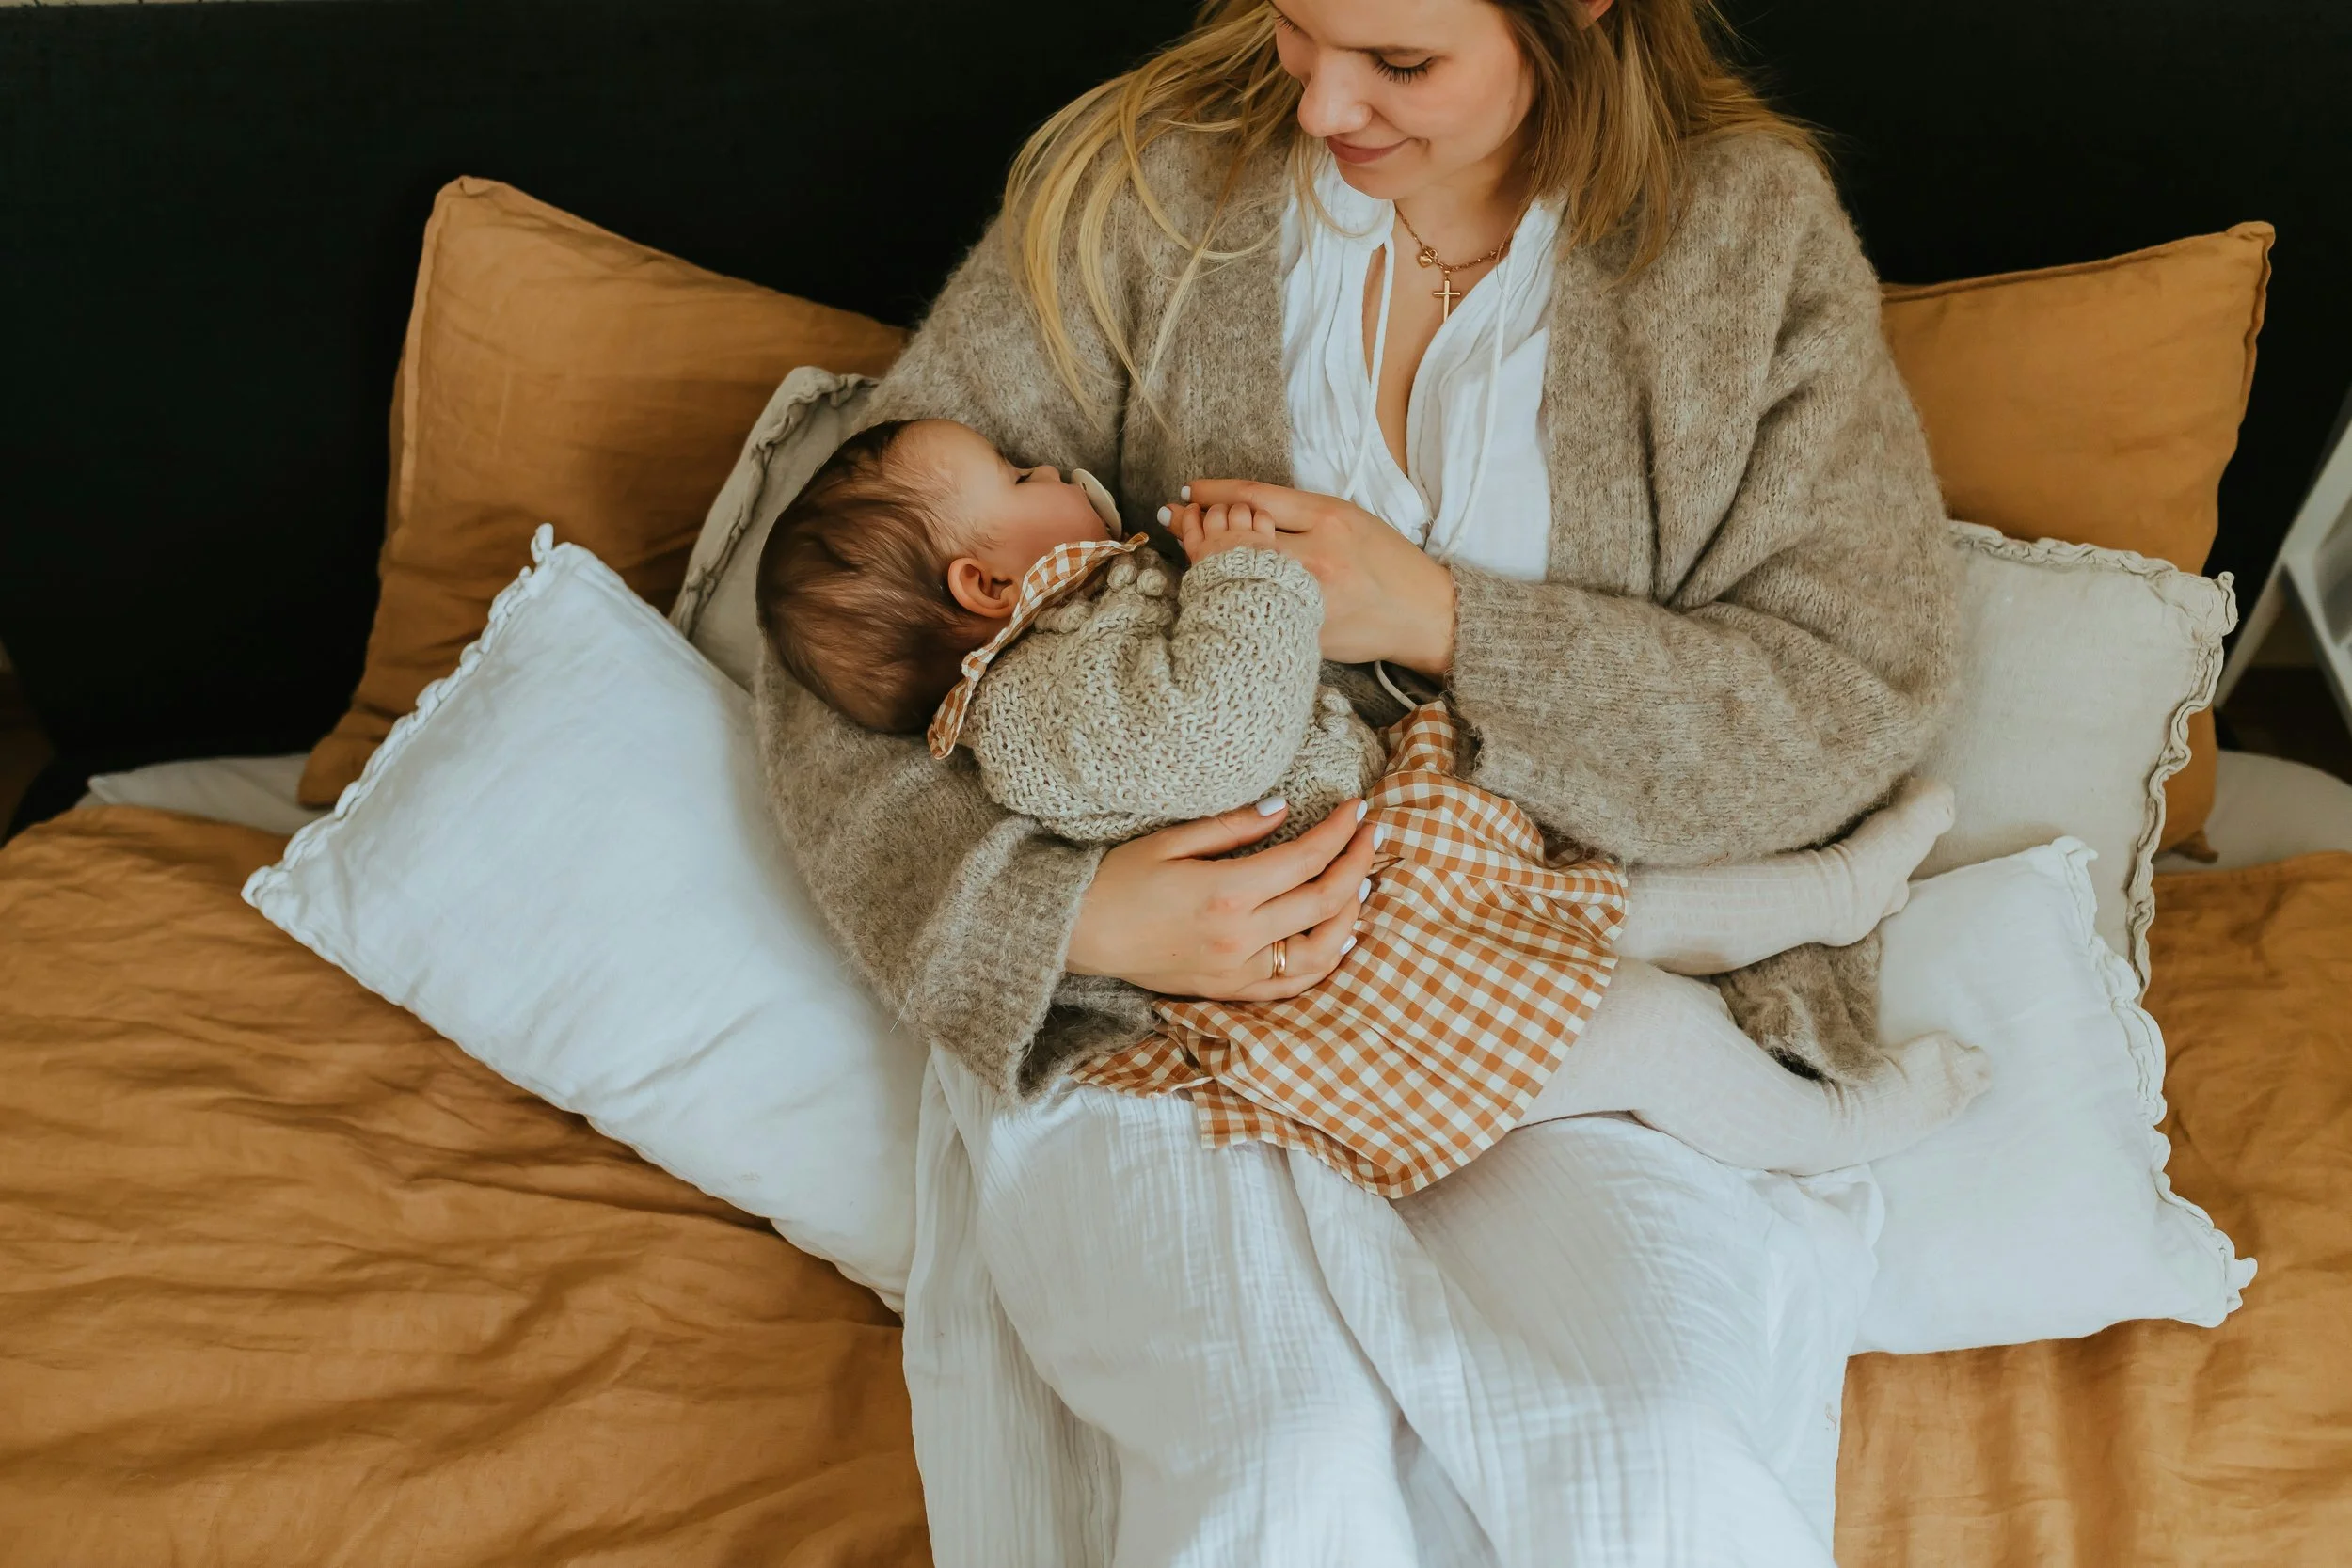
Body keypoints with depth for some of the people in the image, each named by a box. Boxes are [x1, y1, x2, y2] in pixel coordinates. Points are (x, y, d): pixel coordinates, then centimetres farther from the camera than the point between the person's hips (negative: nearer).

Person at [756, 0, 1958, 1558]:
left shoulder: (1751, 226, 3)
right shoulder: (1147, 179, 1)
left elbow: (1861, 694, -1)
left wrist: (1446, 619, -13)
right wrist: (1055, 916, -17)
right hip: (1167, 984, 0)